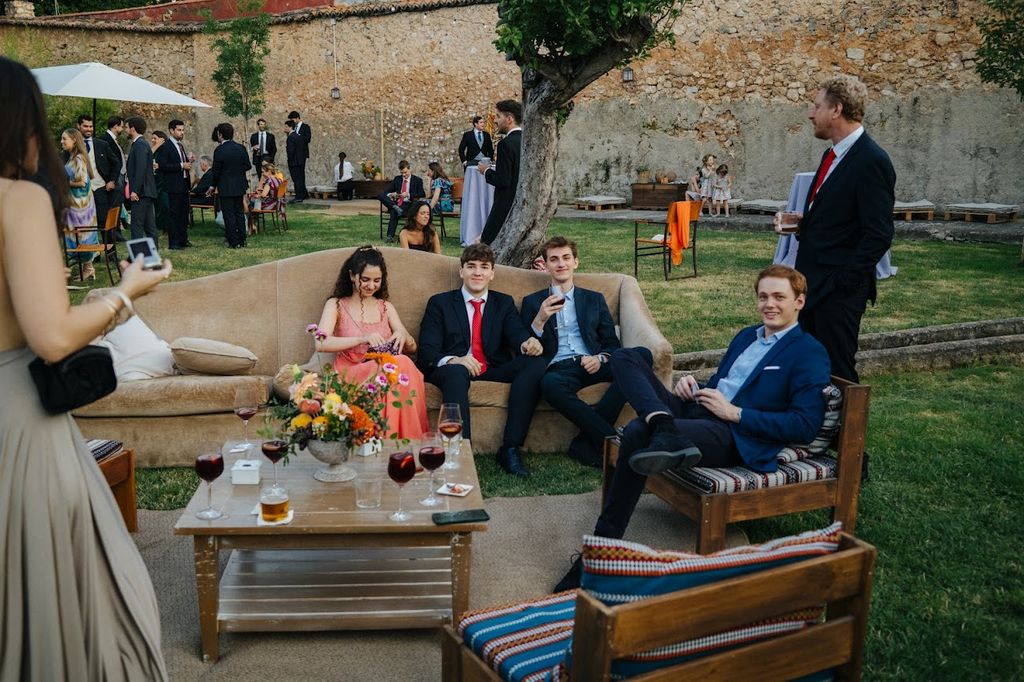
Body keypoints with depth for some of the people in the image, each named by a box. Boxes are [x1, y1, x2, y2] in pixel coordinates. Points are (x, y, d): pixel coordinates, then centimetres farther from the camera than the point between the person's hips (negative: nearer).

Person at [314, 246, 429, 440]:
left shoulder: (386, 307, 20)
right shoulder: (336, 305, 8)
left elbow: (412, 347, 19)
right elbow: (321, 344, -10)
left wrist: (403, 336, -6)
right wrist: (361, 339, -25)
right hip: (351, 373, -3)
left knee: (404, 365, -35)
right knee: (400, 365, -34)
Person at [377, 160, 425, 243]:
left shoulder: (417, 180, 7)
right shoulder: (397, 179, 19)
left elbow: (422, 194, -4)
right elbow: (387, 191, 14)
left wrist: (408, 195, -17)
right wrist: (390, 195, -12)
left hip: (408, 204, -5)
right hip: (396, 203, 5)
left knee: (394, 212, -36)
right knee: (380, 195, -18)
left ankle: (390, 236, -37)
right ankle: (396, 207, -33)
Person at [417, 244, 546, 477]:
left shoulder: (504, 303, 21)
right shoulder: (440, 303, 12)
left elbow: (517, 333, 2)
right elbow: (427, 352, 0)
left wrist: (528, 343, -25)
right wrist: (453, 360, -24)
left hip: (494, 372, 3)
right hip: (452, 369, -3)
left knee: (536, 362, -23)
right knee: (457, 371, -38)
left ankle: (510, 448, -27)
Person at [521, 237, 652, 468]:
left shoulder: (594, 299, 24)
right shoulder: (533, 302, 19)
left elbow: (612, 342, 17)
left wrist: (600, 358, -7)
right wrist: (539, 320, -10)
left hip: (593, 365, 3)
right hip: (559, 368, -3)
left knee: (642, 355, -27)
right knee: (550, 384, -40)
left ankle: (587, 443, -29)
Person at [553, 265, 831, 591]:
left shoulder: (810, 353, 0)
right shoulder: (745, 336, 24)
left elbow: (806, 426, -10)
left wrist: (734, 412, -13)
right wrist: (693, 384, 7)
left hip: (735, 436, -8)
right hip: (693, 411, 8)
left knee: (637, 433, -32)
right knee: (624, 357, -7)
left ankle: (603, 546, -25)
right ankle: (666, 433, -34)